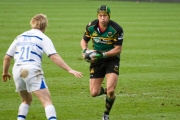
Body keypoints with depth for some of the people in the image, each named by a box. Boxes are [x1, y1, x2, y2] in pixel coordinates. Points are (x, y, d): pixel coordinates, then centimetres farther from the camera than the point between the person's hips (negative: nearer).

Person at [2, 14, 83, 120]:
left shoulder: (20, 37, 20)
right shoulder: (43, 38, 5)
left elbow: (7, 57, 21)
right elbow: (54, 57, -8)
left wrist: (5, 72, 37)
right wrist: (70, 70, -10)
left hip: (17, 71, 5)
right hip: (33, 70, -5)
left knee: (27, 100, 26)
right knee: (47, 101, -10)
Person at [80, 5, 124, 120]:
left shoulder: (117, 29, -19)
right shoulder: (91, 26, -10)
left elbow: (118, 49, -16)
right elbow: (84, 41, 7)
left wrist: (103, 54, -28)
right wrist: (85, 50, -14)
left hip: (112, 60, -3)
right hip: (97, 60, 3)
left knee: (110, 90, -19)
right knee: (94, 92, -2)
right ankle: (104, 90, 37)